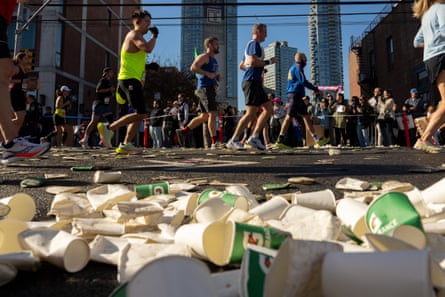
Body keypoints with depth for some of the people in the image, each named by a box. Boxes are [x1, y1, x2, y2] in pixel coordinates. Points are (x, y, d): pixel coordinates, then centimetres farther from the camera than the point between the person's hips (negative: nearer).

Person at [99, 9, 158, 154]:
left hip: (133, 80, 10)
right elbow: (148, 49, -25)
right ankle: (110, 128, -9)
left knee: (140, 114, 9)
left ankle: (126, 144, 10)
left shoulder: (136, 37, 26)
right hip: (129, 79, -10)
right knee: (140, 113, -16)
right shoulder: (134, 35, -5)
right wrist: (154, 35, -8)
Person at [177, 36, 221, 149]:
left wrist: (217, 77, 14)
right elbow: (193, 68, -19)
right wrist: (208, 73, -24)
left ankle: (183, 131, 20)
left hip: (211, 89, 10)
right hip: (205, 88, -10)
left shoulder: (214, 60, 23)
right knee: (213, 114, -14)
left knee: (204, 116, 12)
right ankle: (214, 142, -14)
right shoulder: (204, 56, -4)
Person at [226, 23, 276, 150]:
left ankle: (254, 137, 5)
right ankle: (233, 141, -10)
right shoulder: (254, 44, -5)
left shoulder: (250, 44, 25)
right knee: (251, 113, -14)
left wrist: (260, 69, 26)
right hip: (252, 81, -10)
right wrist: (269, 61, -9)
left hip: (255, 82, 10)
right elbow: (253, 62, -21)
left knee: (268, 109, 7)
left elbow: (242, 65, 28)